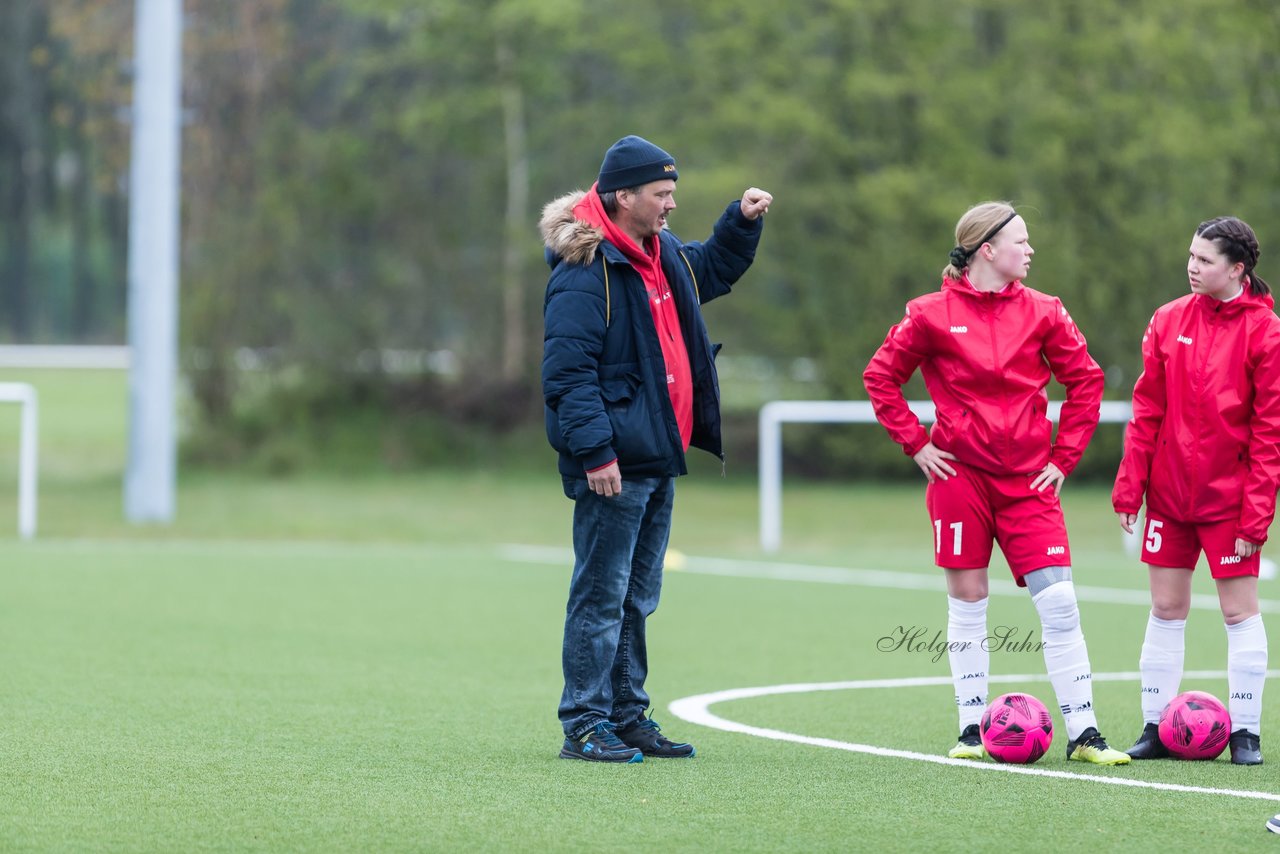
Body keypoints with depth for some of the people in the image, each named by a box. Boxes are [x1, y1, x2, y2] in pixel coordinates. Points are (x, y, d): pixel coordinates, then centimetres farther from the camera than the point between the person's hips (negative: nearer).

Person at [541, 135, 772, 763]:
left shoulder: (664, 257, 14)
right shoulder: (585, 270, -15)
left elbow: (712, 270, 38)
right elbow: (567, 370, -20)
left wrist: (743, 221, 22)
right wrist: (594, 450, -25)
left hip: (658, 461, 9)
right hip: (613, 465, -9)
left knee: (637, 597, 14)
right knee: (601, 595, -6)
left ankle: (627, 717, 21)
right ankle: (584, 725, -2)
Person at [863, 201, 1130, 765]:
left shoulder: (1042, 312, 4)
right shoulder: (933, 314, -2)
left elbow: (1086, 380, 10)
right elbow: (881, 377, 5)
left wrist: (1064, 455, 5)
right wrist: (916, 443, -1)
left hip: (1027, 479, 1)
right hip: (959, 474, -1)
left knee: (1058, 601, -6)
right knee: (966, 603, 3)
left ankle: (1083, 733, -4)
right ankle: (971, 729, 13)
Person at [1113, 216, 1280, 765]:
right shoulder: (1169, 321, 3)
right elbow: (1147, 410, 6)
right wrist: (1129, 486, 0)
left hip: (1230, 494, -4)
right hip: (1169, 489, 4)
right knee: (1166, 607, 7)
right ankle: (1156, 727, 13)